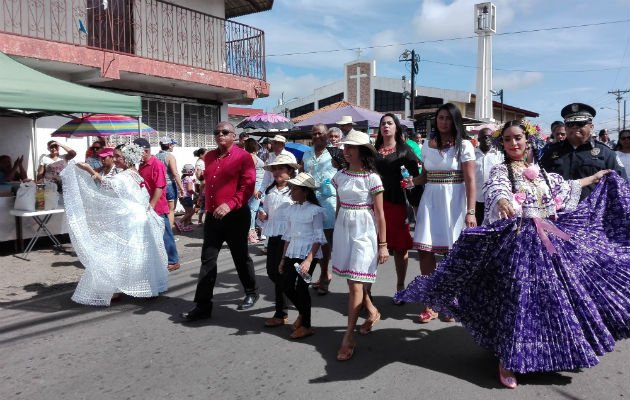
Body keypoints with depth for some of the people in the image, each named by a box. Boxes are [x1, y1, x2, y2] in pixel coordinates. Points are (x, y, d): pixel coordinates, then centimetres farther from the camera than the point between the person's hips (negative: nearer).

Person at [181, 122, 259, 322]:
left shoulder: (243, 157, -6)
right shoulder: (209, 156, 13)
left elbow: (247, 186, -14)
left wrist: (229, 204, -24)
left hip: (235, 216, -6)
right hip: (212, 216, 6)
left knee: (240, 257, 9)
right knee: (207, 260, 4)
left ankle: (251, 293, 31)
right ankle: (202, 306, 9)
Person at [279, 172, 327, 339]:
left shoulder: (315, 210, -11)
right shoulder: (292, 209, 9)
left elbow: (318, 238, -14)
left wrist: (308, 260, -22)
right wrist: (283, 259, 15)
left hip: (308, 254, -7)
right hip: (292, 253, 7)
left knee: (301, 288, -4)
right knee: (287, 287, 7)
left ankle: (306, 326, 13)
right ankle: (302, 313, 33)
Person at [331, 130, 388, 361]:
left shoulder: (372, 178, -8)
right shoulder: (340, 176, 6)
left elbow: (380, 214, -7)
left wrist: (382, 245, -8)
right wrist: (335, 235, 16)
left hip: (364, 232, -5)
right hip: (343, 229, 5)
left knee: (356, 283, -8)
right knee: (352, 280, 12)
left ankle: (348, 337, -1)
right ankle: (372, 312, 38)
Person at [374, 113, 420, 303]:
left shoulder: (404, 149, 5)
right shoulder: (374, 150, 14)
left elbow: (416, 175, 3)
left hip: (396, 201, -2)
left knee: (400, 246, 5)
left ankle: (400, 286, 19)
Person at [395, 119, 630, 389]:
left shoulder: (540, 172, 15)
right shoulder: (501, 171, -4)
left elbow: (564, 187, 33)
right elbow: (495, 188, -28)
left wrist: (594, 178, 43)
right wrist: (502, 200, -52)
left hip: (548, 239, 6)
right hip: (517, 240, -6)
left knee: (554, 294, 13)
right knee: (518, 294, -8)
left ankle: (556, 351, 32)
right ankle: (507, 360, 3)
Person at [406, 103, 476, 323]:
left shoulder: (464, 146, -1)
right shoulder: (427, 146, 11)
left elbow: (470, 181, -6)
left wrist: (470, 212, -13)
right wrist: (411, 181, -1)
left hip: (454, 203, -3)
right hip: (430, 201, 3)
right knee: (425, 251, -3)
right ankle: (430, 305, 10)